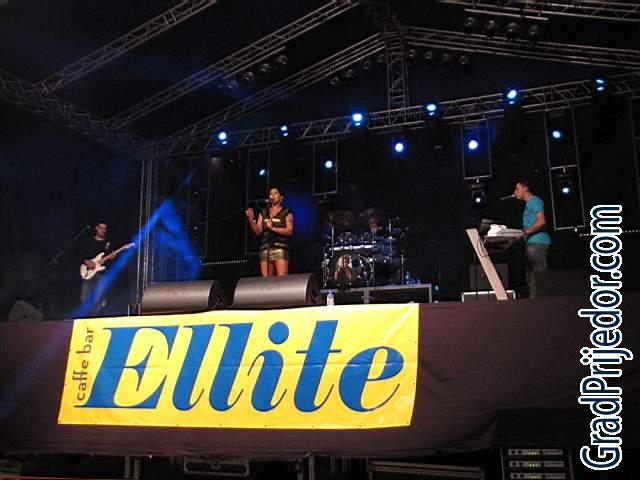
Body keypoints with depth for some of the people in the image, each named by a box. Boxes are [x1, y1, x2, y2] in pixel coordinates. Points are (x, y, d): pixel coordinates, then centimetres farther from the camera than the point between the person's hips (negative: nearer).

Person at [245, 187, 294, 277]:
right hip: (265, 249, 4)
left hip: (280, 249, -4)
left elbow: (289, 231, -3)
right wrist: (251, 219, -4)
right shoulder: (263, 213, 20)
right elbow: (257, 232, 11)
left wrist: (273, 228, -12)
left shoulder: (286, 212, 9)